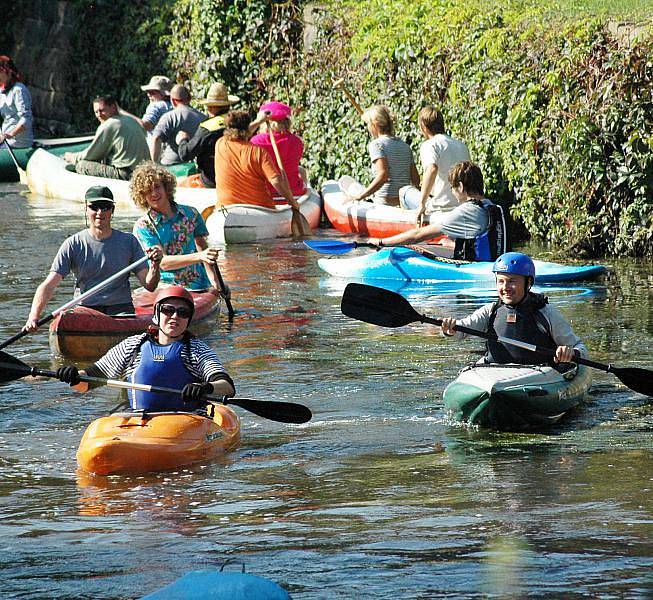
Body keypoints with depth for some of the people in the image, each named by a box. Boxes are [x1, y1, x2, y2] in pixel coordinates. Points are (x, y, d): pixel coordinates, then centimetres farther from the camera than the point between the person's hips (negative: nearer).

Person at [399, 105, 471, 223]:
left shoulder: (429, 145, -10)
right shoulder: (461, 145, 12)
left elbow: (432, 169, -29)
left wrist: (422, 204, -26)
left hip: (442, 207, -7)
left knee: (404, 191, 19)